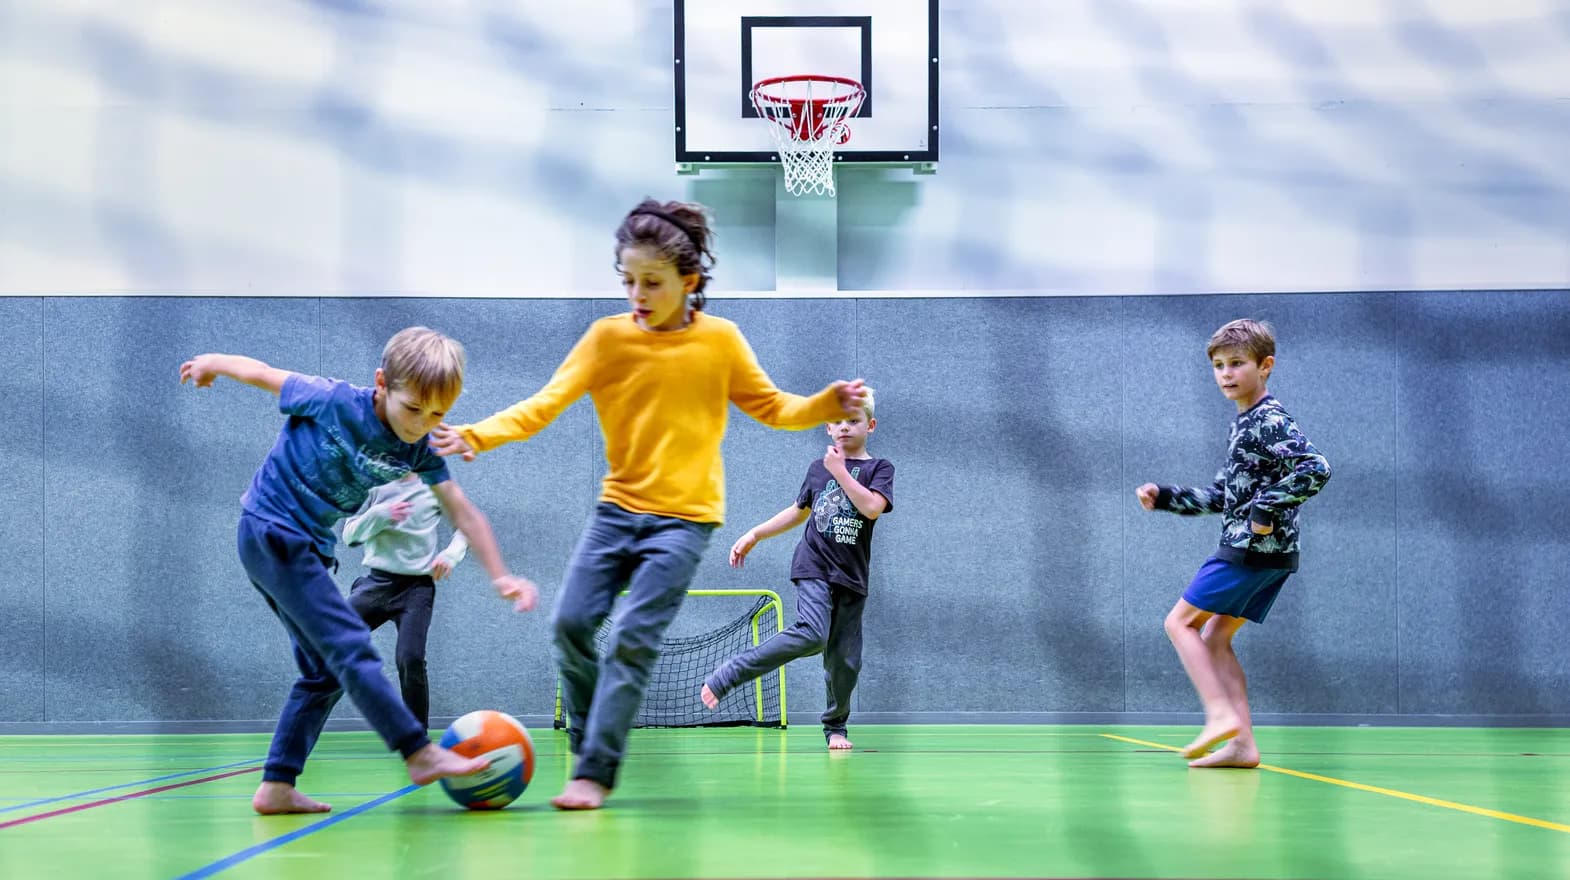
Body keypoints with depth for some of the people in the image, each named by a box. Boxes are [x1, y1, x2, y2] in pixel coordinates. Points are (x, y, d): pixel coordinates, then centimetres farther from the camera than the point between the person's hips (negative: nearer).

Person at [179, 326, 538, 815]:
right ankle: (422, 756, -16)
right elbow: (261, 372, -7)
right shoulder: (332, 401, -21)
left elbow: (463, 513, -3)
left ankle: (276, 788, 11)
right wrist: (210, 364, 11)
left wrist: (501, 576, -11)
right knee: (352, 650, -15)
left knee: (325, 673, 9)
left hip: (309, 547, 8)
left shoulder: (421, 449, -5)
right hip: (270, 531, -8)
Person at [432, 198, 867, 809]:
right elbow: (547, 403, -10)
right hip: (618, 507, 3)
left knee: (632, 639, -12)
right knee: (570, 623, -4)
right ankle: (588, 748, 17)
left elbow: (772, 409, 7)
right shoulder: (608, 336, -2)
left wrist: (830, 405, -11)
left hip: (684, 517, -3)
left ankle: (595, 775, -6)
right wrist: (479, 436, -25)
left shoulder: (720, 340, -2)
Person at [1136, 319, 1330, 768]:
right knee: (1215, 637, 11)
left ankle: (1221, 715, -12)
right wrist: (1164, 496, 19)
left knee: (1181, 621, -4)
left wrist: (1266, 510, -22)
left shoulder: (1270, 421, -13)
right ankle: (1242, 744, 6)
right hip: (1261, 553, 10)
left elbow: (1315, 469, -26)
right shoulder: (1244, 424, 18)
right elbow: (1222, 495, 26)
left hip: (1253, 549, -10)